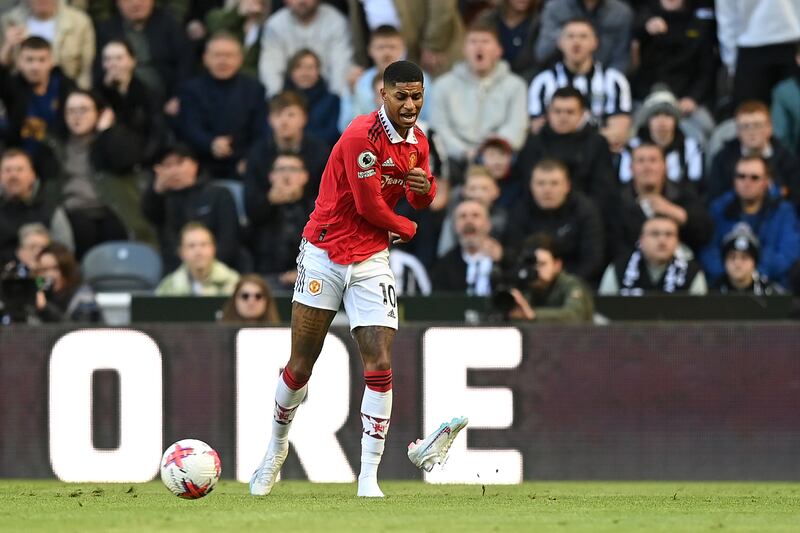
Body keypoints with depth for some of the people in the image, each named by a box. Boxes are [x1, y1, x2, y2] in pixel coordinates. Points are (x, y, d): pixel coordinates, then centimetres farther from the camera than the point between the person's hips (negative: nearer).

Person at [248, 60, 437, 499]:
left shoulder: (417, 141, 4)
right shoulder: (362, 135, -19)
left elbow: (419, 200, 17)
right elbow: (369, 206, -18)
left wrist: (424, 187, -8)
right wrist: (407, 229, 0)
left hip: (371, 260, 5)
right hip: (324, 253, -5)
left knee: (380, 365, -9)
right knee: (301, 365, 2)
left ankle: (369, 476, -7)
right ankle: (277, 446, 29)